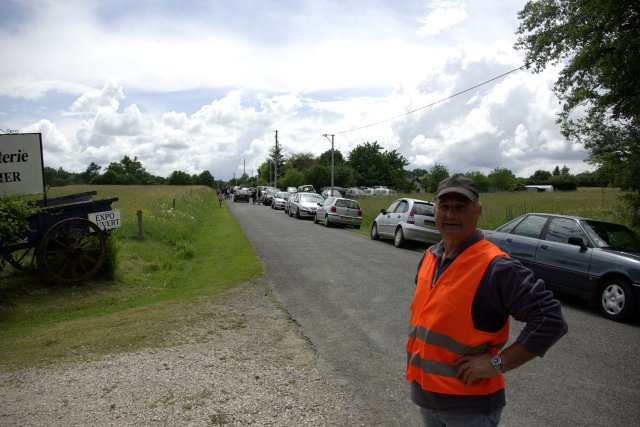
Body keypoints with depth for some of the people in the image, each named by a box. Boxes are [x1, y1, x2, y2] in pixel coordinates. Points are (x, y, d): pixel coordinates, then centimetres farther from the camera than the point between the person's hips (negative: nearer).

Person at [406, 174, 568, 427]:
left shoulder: (496, 268, -20)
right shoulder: (429, 257, 3)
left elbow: (551, 320, -22)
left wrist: (497, 363, -22)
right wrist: (415, 352, 9)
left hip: (469, 406, -6)